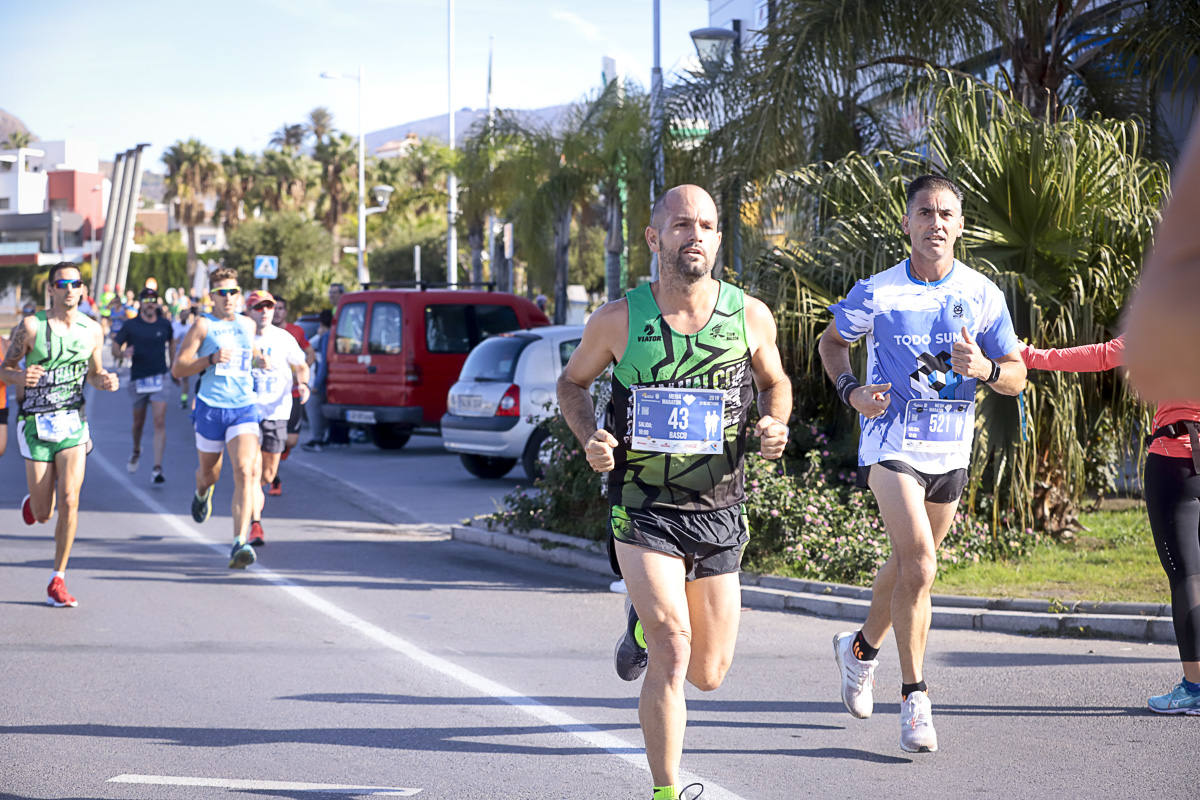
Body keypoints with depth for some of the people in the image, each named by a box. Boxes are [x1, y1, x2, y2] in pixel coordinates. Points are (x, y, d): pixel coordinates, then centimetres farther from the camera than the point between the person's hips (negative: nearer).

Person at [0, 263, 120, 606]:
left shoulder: (92, 330, 4)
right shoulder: (31, 327, -6)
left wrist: (105, 381, -5)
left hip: (73, 423, 2)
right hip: (35, 423, -2)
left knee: (69, 500, -15)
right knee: (43, 514, 1)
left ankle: (58, 580, -4)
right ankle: (33, 499, 42)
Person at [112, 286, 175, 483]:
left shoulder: (165, 325, 3)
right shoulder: (130, 326, -2)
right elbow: (115, 347, 0)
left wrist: (172, 364, 24)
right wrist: (122, 353, -22)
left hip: (160, 378, 0)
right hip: (138, 378, 0)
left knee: (159, 422, -12)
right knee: (138, 422, 14)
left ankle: (157, 469, -15)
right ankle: (136, 451, 46)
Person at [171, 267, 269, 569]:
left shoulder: (247, 324, 12)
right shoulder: (202, 325, -2)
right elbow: (177, 369, -5)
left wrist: (258, 360, 13)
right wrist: (211, 359, -18)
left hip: (244, 408, 2)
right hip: (211, 408, -2)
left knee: (246, 472, -19)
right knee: (209, 474, 15)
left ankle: (239, 544, -25)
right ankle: (202, 493, 56)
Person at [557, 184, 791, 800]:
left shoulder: (750, 317, -4)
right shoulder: (619, 320, -8)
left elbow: (775, 382, 15)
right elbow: (572, 383, 9)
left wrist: (775, 427, -6)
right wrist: (590, 438, -10)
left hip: (718, 516, 3)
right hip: (642, 512, -3)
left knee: (707, 675, 12)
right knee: (673, 653, -21)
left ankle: (646, 621, 45)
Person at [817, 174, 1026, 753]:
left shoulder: (984, 295, 0)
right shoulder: (876, 293, -6)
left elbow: (1016, 378, 3)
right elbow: (831, 341, 11)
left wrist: (985, 369, -19)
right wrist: (851, 391, -8)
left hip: (951, 448, 4)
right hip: (891, 440, -4)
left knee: (910, 563, 18)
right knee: (920, 565, -18)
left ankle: (861, 649, 44)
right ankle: (914, 698, -12)